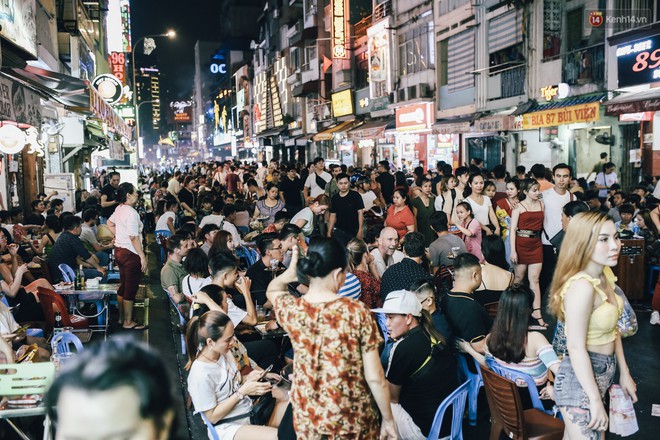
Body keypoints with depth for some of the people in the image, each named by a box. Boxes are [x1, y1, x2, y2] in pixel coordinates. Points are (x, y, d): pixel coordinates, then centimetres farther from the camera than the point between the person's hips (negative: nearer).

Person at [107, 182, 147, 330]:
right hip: (130, 253, -10)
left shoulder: (119, 209, 7)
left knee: (123, 286, 19)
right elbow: (134, 237, -24)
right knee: (131, 289, -1)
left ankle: (122, 317, 29)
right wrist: (143, 257, -21)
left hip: (119, 250, 10)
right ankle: (128, 322, 6)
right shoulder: (131, 213, -21)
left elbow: (110, 223, 26)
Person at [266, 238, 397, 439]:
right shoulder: (356, 311, -19)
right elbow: (375, 378, -14)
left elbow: (271, 290, 16)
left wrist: (289, 274, -6)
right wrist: (388, 419, 0)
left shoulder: (290, 308, -10)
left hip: (306, 418, 3)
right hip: (352, 420, -2)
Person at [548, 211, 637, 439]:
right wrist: (595, 400, -21)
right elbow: (576, 348, -26)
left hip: (604, 373, 9)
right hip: (581, 379, -9)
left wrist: (624, 372, 14)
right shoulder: (582, 286, -28)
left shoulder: (605, 275, 1)